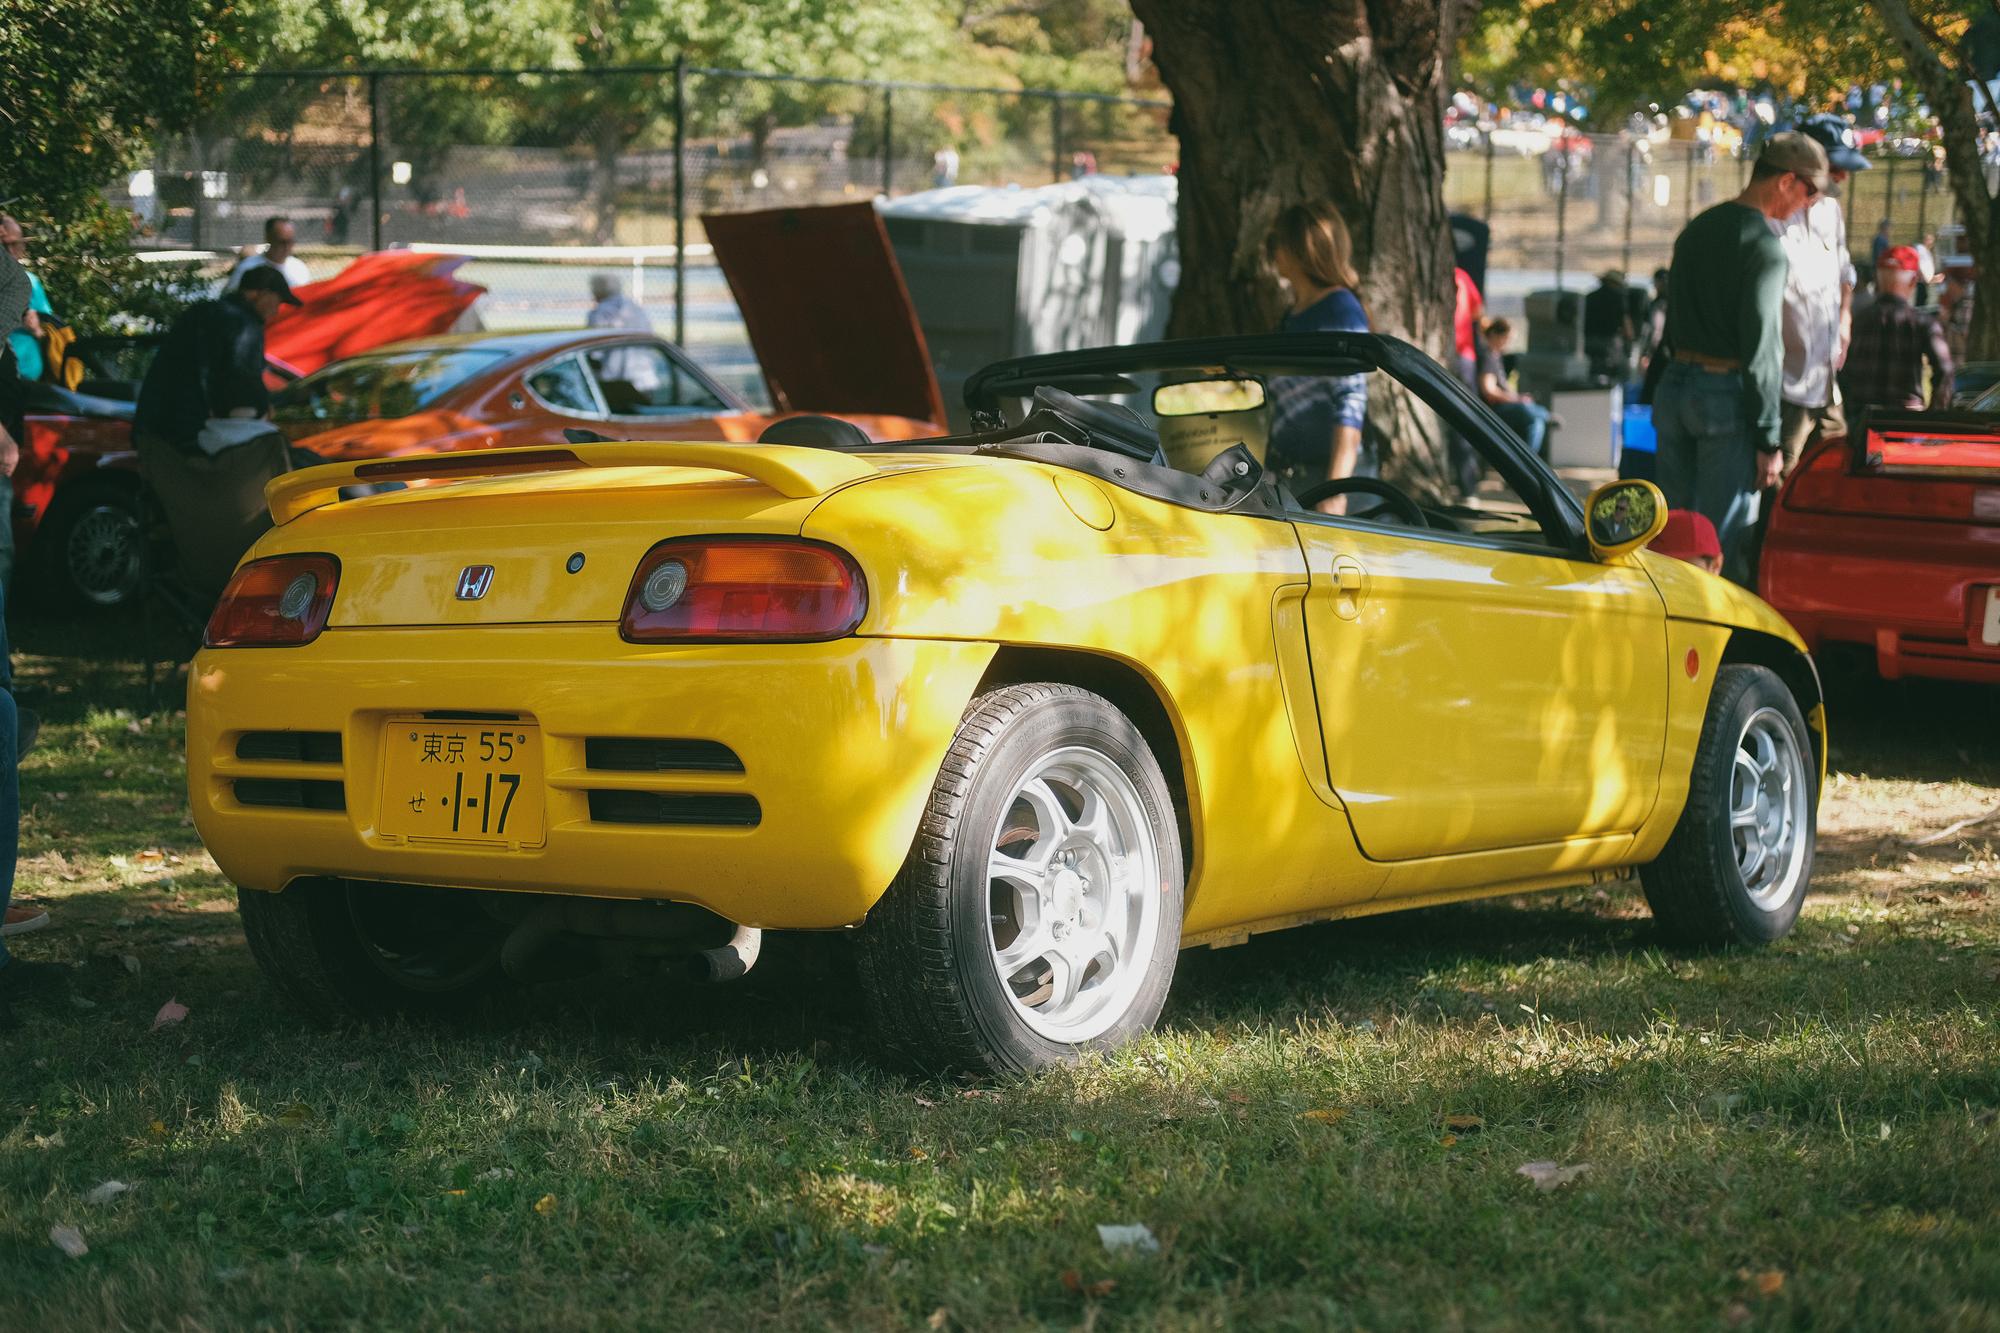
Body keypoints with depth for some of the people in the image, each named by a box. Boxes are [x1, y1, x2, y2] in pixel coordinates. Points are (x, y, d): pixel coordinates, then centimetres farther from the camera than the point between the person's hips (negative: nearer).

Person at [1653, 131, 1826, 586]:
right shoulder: (1763, 242, -12)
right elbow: (1761, 347, -15)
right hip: (1726, 394, -8)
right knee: (1726, 546, -4)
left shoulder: (1697, 227, 14)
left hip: (1675, 385, 8)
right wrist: (1768, 439, -12)